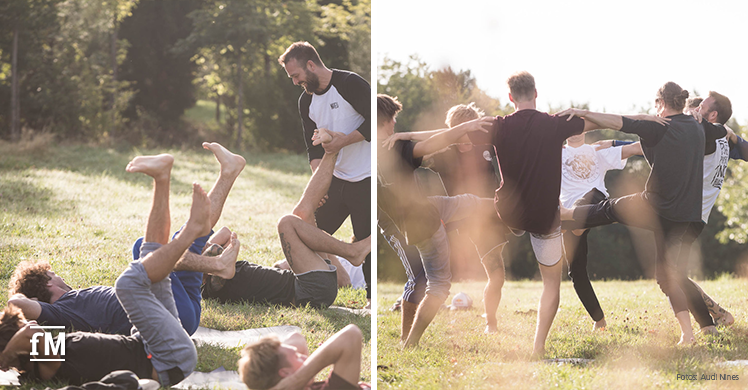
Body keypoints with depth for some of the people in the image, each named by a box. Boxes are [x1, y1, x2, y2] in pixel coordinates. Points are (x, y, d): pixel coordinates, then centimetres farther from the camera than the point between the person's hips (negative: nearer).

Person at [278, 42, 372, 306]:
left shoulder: (350, 84, -13)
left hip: (365, 180, -7)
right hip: (336, 179, 7)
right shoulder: (306, 101, 9)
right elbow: (313, 146, 8)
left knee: (366, 243, -6)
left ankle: (373, 298, 3)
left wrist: (344, 140, -22)